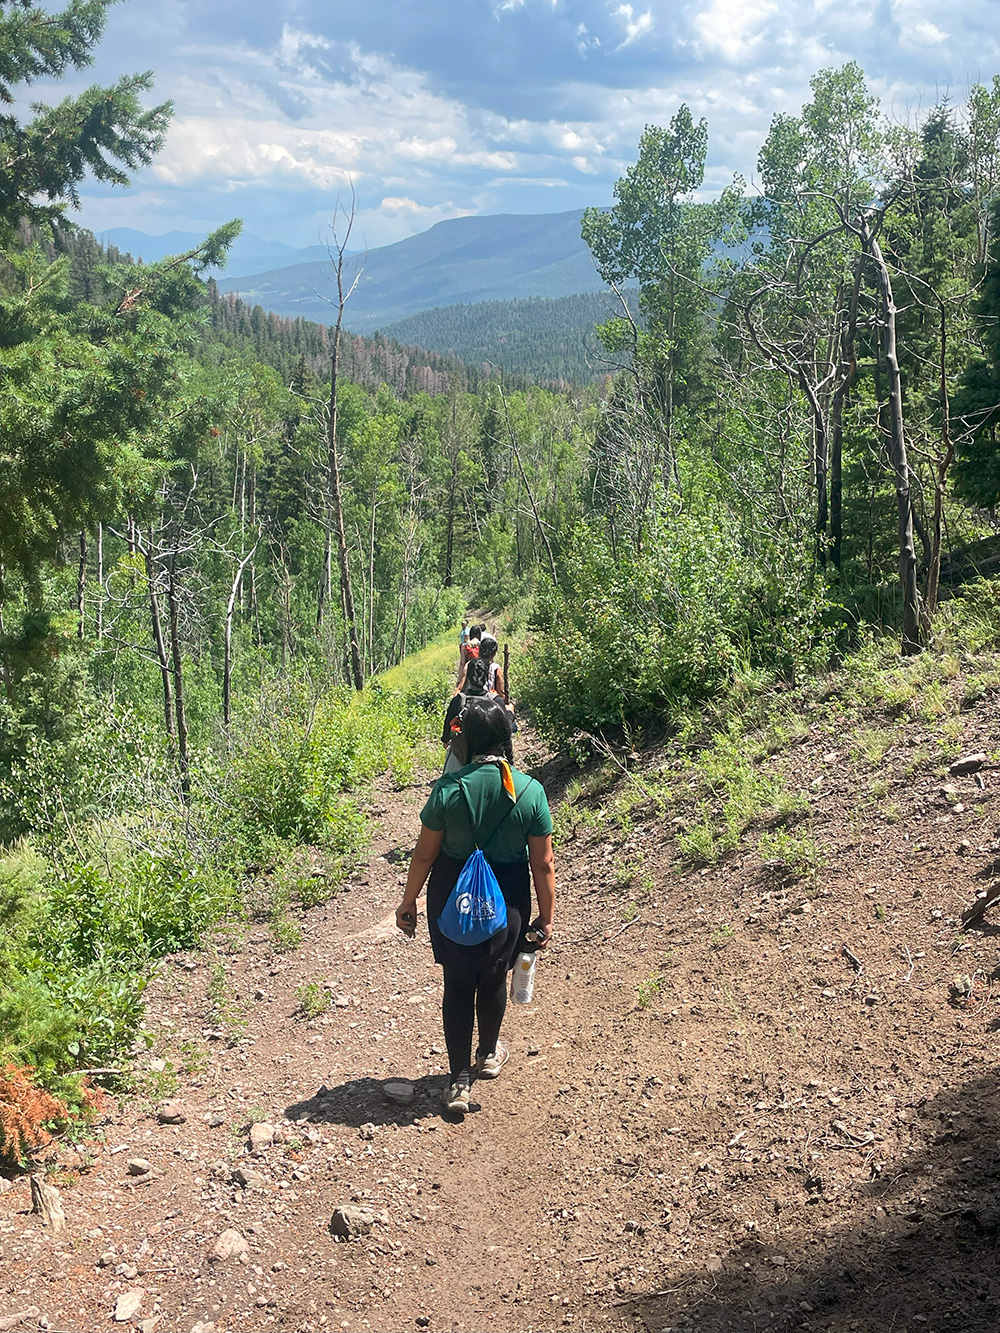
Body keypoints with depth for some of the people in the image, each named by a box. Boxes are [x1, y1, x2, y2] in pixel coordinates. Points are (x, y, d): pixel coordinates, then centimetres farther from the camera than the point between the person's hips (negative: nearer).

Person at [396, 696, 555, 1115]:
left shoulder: (449, 789, -18)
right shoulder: (531, 792, -14)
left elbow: (425, 853, -10)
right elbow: (543, 864, -8)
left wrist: (408, 901, 4)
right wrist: (545, 919, 4)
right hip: (507, 900, 2)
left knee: (458, 985, 13)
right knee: (493, 978, 23)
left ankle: (459, 1081, 16)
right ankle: (489, 1055, 45)